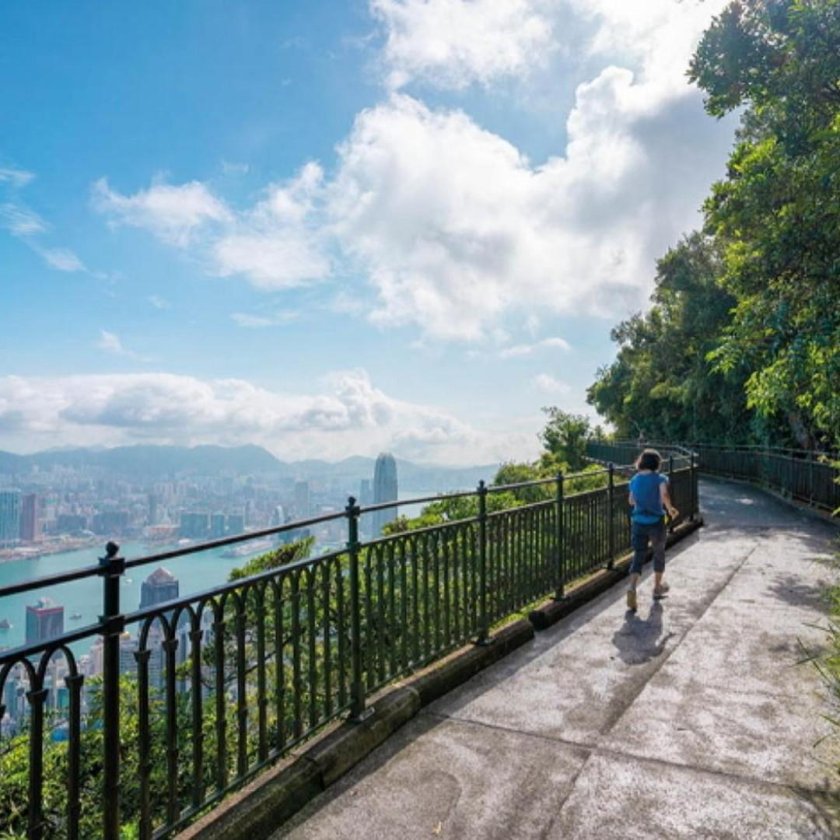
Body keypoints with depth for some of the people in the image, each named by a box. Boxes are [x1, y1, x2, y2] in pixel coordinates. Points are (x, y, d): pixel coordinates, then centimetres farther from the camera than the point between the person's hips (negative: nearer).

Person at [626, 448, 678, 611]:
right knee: (659, 554, 20)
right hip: (656, 522, -3)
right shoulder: (659, 479, -10)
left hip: (638, 522, 3)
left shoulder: (635, 480, 4)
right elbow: (664, 495, -26)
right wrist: (670, 509, -10)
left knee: (638, 556, 4)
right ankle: (657, 587, 35)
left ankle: (632, 587, -19)